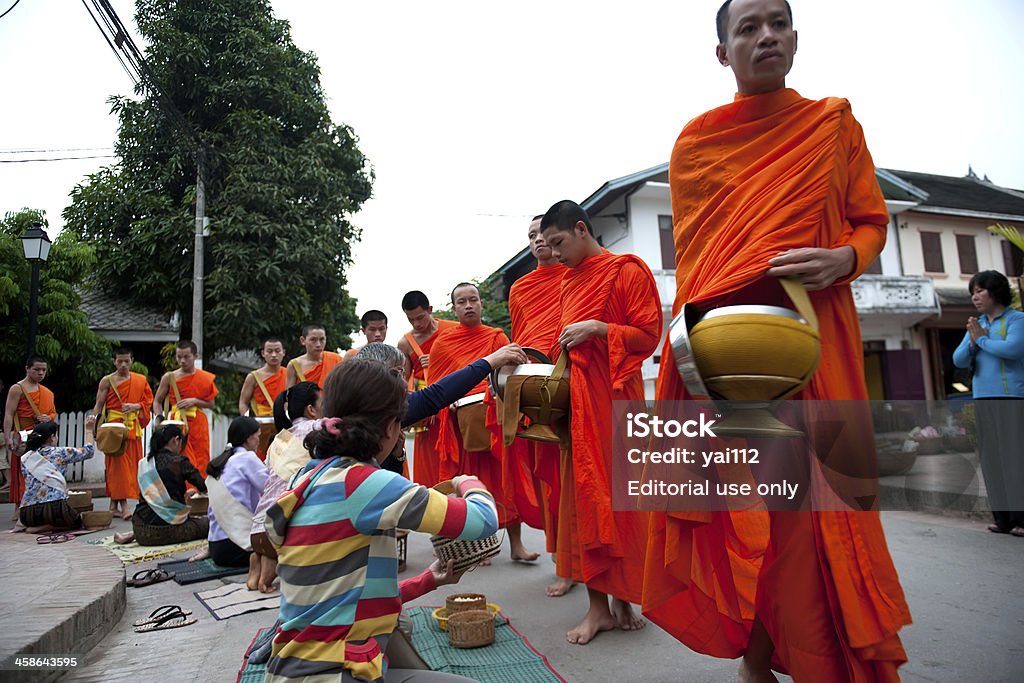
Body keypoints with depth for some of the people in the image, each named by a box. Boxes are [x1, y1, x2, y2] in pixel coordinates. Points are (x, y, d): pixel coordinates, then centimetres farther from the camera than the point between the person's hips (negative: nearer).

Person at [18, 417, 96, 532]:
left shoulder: (25, 459, 11)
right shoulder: (61, 452, 1)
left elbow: (30, 484, 19)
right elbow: (89, 451, 14)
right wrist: (89, 429, 25)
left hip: (27, 514, 5)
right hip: (55, 508, -5)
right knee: (77, 521, 22)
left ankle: (35, 526, 5)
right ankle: (46, 527, -3)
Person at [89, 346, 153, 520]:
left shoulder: (141, 380, 9)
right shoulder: (107, 381, 1)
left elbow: (148, 401, 10)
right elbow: (99, 405, -2)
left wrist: (136, 406, -10)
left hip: (133, 427, 4)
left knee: (131, 464, 5)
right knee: (118, 463, -9)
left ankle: (113, 505, 17)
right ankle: (123, 505, -11)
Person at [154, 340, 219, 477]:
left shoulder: (206, 378, 3)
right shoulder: (169, 377, 3)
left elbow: (211, 404, 6)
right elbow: (157, 401, 10)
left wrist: (194, 401, -10)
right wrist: (160, 418, -5)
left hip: (198, 426, 1)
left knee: (200, 462, 2)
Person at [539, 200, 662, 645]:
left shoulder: (627, 271, -2)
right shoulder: (569, 282, 18)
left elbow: (649, 335, -7)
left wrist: (597, 328, -16)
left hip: (616, 394, -6)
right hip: (577, 396, 6)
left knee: (619, 494, -1)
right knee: (584, 496, 4)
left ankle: (624, 599, 16)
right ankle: (598, 606, 12)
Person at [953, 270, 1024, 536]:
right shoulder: (976, 324, 15)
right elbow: (959, 360, 9)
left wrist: (982, 339, -4)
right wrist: (973, 342, -8)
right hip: (984, 398, 5)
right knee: (993, 457, 4)